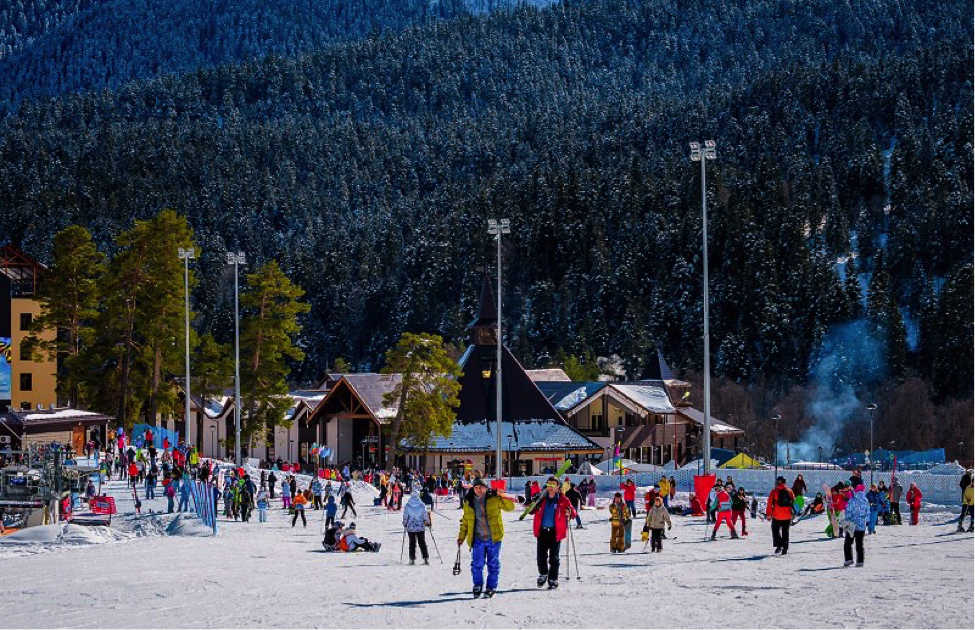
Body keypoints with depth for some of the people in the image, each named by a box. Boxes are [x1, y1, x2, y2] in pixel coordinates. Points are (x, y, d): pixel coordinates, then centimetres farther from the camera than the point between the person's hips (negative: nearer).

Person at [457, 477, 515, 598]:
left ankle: (491, 587, 17)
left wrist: (501, 496, -17)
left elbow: (510, 507, -4)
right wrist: (461, 536, 14)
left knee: (493, 564, 6)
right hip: (477, 539, 1)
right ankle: (477, 586, 17)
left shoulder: (494, 499, -2)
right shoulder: (469, 503, 6)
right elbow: (465, 520, 16)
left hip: (493, 538, -1)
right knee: (477, 564, -1)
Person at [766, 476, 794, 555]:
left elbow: (769, 503, -9)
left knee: (776, 531, 11)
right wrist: (792, 514, 27)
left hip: (776, 516, -3)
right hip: (787, 516, 3)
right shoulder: (789, 492, 5)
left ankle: (779, 545, -5)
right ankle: (785, 548, 13)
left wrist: (768, 514, -5)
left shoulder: (774, 492, -6)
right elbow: (794, 502, 14)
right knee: (785, 532, 14)